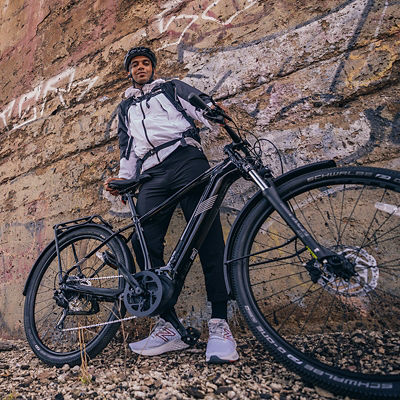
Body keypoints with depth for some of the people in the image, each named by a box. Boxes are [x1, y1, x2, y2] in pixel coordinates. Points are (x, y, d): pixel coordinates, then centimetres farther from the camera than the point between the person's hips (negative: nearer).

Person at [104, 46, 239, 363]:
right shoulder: (125, 108, 37)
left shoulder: (173, 88, 27)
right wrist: (123, 179, 12)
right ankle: (168, 327, -7)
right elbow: (128, 148, 31)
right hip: (152, 176, 3)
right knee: (145, 244, -15)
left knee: (209, 237, -19)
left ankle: (220, 325, -16)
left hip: (186, 159, -3)